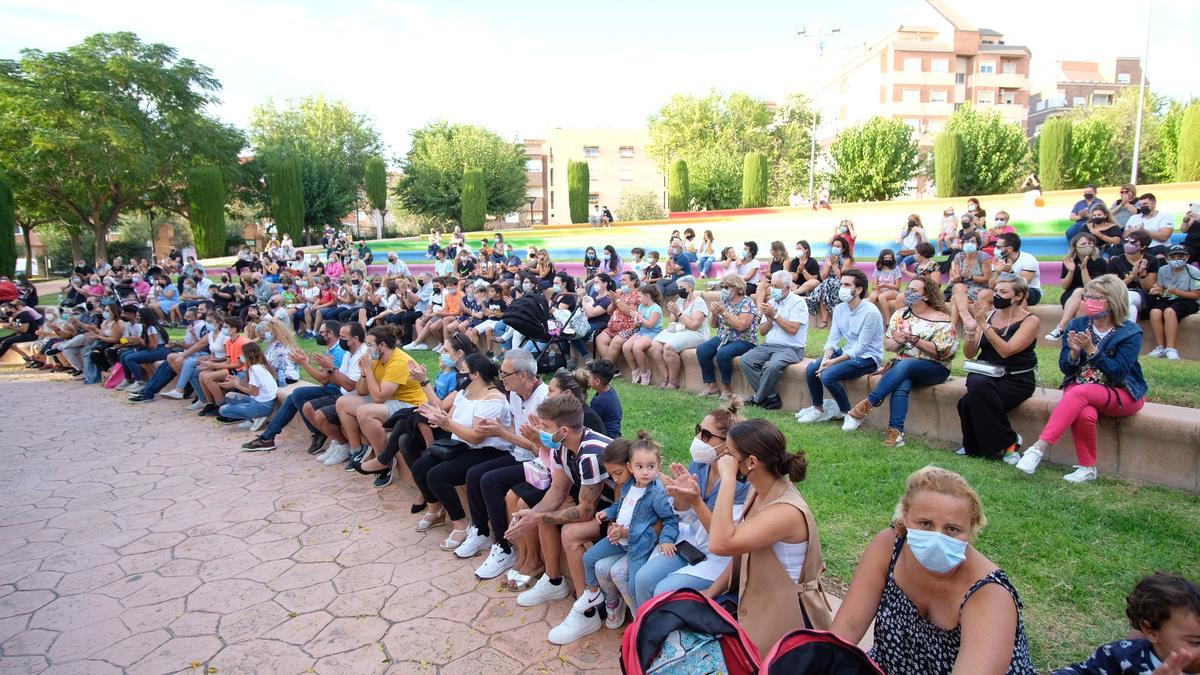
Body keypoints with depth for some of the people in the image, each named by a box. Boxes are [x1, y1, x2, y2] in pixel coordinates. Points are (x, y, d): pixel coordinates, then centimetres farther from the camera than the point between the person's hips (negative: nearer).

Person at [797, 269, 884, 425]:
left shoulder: (870, 312, -20)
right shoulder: (839, 309, 3)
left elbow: (860, 347, -21)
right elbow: (833, 339, 3)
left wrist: (834, 362, -24)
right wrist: (826, 357, -18)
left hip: (867, 357, -7)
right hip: (847, 352, 7)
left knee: (828, 375, -26)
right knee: (811, 369, -9)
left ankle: (849, 414, -5)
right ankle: (818, 409, 11)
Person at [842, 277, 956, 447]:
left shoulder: (942, 320, -1)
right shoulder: (900, 315, 13)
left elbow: (940, 352, -10)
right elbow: (888, 344, 12)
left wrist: (914, 339, -19)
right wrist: (899, 341, -11)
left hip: (934, 369, -3)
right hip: (902, 365, 3)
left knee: (904, 365, -35)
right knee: (902, 384, -33)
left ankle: (867, 405, -35)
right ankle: (896, 431, -39)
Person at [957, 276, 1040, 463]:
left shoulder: (1029, 321, -4)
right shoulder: (988, 315, 7)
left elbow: (1006, 351, -20)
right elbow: (969, 354, 7)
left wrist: (984, 325, -21)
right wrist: (971, 330, -10)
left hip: (1016, 379, -4)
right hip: (984, 373, 4)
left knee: (969, 402, -31)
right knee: (977, 384, -33)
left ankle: (1008, 441, -7)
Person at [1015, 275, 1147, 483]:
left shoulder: (1130, 333, -5)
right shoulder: (1077, 325, 5)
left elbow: (1118, 372, -15)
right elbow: (1064, 368, 4)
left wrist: (1091, 350, -24)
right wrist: (1074, 352, -17)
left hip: (1122, 395, -3)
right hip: (1079, 390, 3)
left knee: (1079, 392, -35)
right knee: (1085, 414, -34)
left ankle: (1039, 448, -42)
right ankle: (1087, 468, -20)